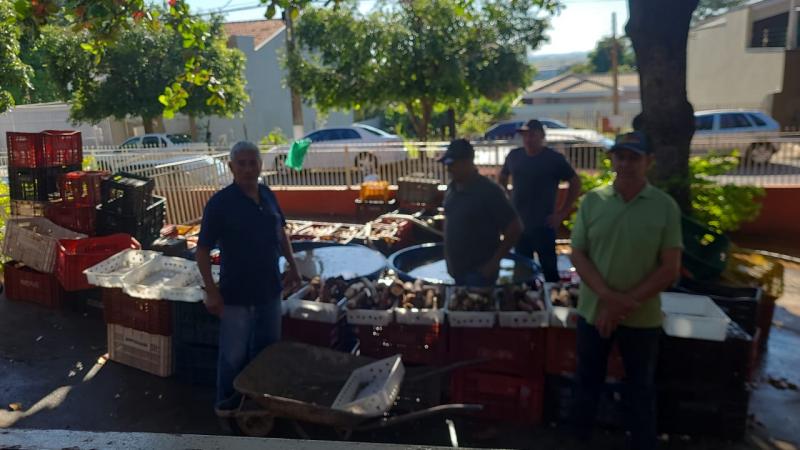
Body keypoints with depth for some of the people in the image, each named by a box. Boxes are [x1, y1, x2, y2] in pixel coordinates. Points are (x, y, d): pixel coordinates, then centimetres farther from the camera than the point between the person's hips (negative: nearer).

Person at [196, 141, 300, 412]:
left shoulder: (267, 195, 0)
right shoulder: (220, 203, -17)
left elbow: (280, 232, 15)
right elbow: (203, 250, -14)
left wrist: (292, 265, 12)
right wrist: (211, 292, -17)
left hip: (269, 289, 6)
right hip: (236, 294, -5)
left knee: (268, 348, 20)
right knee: (234, 354, 9)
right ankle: (227, 403, 32)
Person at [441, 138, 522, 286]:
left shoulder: (488, 191, -16)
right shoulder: (452, 188, 4)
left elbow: (515, 228, -15)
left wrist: (494, 262, -14)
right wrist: (450, 260, 10)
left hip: (479, 272, -7)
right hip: (457, 269, 7)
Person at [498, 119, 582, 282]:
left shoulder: (554, 158, -7)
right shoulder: (514, 156, 5)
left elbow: (576, 183, -4)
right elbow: (502, 177, 21)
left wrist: (562, 213, -8)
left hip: (543, 226, -4)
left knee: (549, 269, 1)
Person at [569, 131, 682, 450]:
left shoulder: (665, 206, -8)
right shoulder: (592, 201, -4)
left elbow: (670, 268, -8)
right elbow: (577, 254, -5)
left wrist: (626, 303, -15)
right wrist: (608, 296, -18)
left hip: (642, 318, -1)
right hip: (593, 312, 2)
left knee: (640, 390, 16)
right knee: (588, 382, 17)